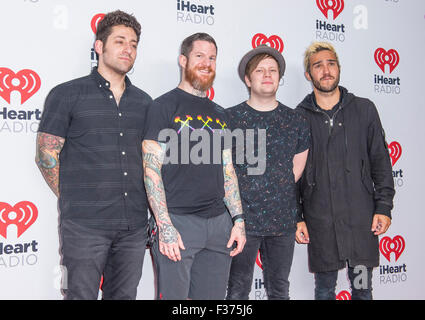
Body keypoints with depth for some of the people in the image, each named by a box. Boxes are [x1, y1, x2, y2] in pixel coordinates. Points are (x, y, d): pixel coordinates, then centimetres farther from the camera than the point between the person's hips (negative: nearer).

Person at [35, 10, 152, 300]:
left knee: (124, 295, 13)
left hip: (134, 225, 5)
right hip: (84, 225, -4)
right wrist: (73, 200, -1)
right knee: (81, 294, 3)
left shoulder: (144, 102, 13)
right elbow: (46, 156, -1)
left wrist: (140, 206, 11)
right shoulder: (67, 94, -1)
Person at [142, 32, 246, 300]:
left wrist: (238, 220, 8)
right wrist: (165, 226, -16)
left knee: (213, 296, 12)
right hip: (178, 222, -6)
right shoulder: (165, 106, -2)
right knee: (174, 294, 0)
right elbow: (152, 169, -9)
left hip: (219, 222, 6)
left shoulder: (219, 114, 16)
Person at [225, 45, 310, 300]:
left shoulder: (295, 121, 7)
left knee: (279, 290, 15)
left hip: (283, 221, 3)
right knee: (238, 290, 7)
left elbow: (296, 171, 11)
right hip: (242, 220, -2)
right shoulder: (230, 118, -2)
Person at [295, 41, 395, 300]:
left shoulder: (364, 109, 5)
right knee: (324, 288, 11)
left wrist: (384, 207, -2)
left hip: (361, 217, 1)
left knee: (363, 288, 12)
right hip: (319, 221, 0)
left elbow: (380, 161, 5)